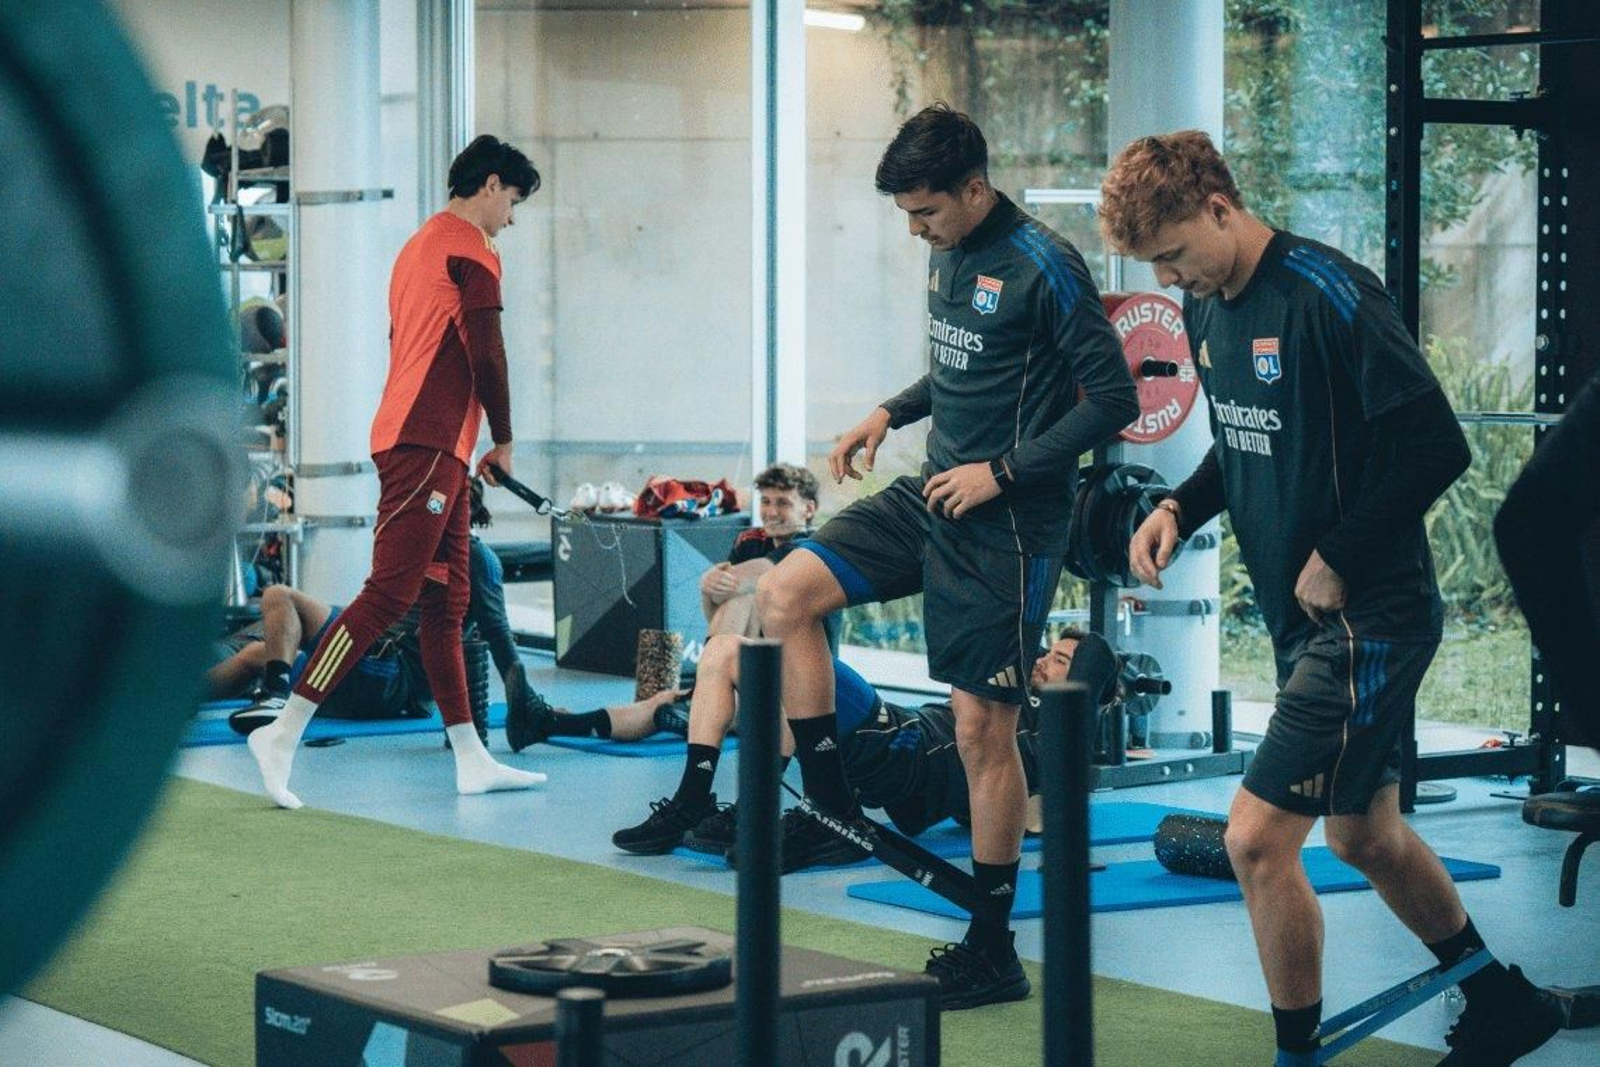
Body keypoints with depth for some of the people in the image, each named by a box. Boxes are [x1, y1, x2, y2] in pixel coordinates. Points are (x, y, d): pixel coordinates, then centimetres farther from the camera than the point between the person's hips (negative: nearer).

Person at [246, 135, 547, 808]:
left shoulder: (420, 244, 23)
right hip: (429, 445, -10)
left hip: (424, 445, 10)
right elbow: (486, 355, -13)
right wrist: (502, 442, -1)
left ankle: (471, 760, 12)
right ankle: (283, 734, -16)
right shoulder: (471, 246, -6)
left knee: (445, 601, 9)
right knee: (388, 594, -13)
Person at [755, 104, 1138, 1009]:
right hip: (933, 496, 8)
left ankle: (993, 950, 7)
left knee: (983, 729, -4)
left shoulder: (1043, 268, -16)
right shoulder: (948, 253, 9)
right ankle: (834, 808, 6)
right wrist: (894, 412, 8)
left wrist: (1002, 472, -17)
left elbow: (1114, 400, -16)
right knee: (783, 595, -4)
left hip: (1006, 522, -8)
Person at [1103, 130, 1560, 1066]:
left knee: (1258, 838, -11)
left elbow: (1438, 448, -21)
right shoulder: (1210, 307, 7)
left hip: (1369, 618, -9)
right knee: (1363, 835, 20)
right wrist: (1179, 509, 4)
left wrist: (1338, 558, -17)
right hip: (1304, 617, 9)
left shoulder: (1327, 295, -19)